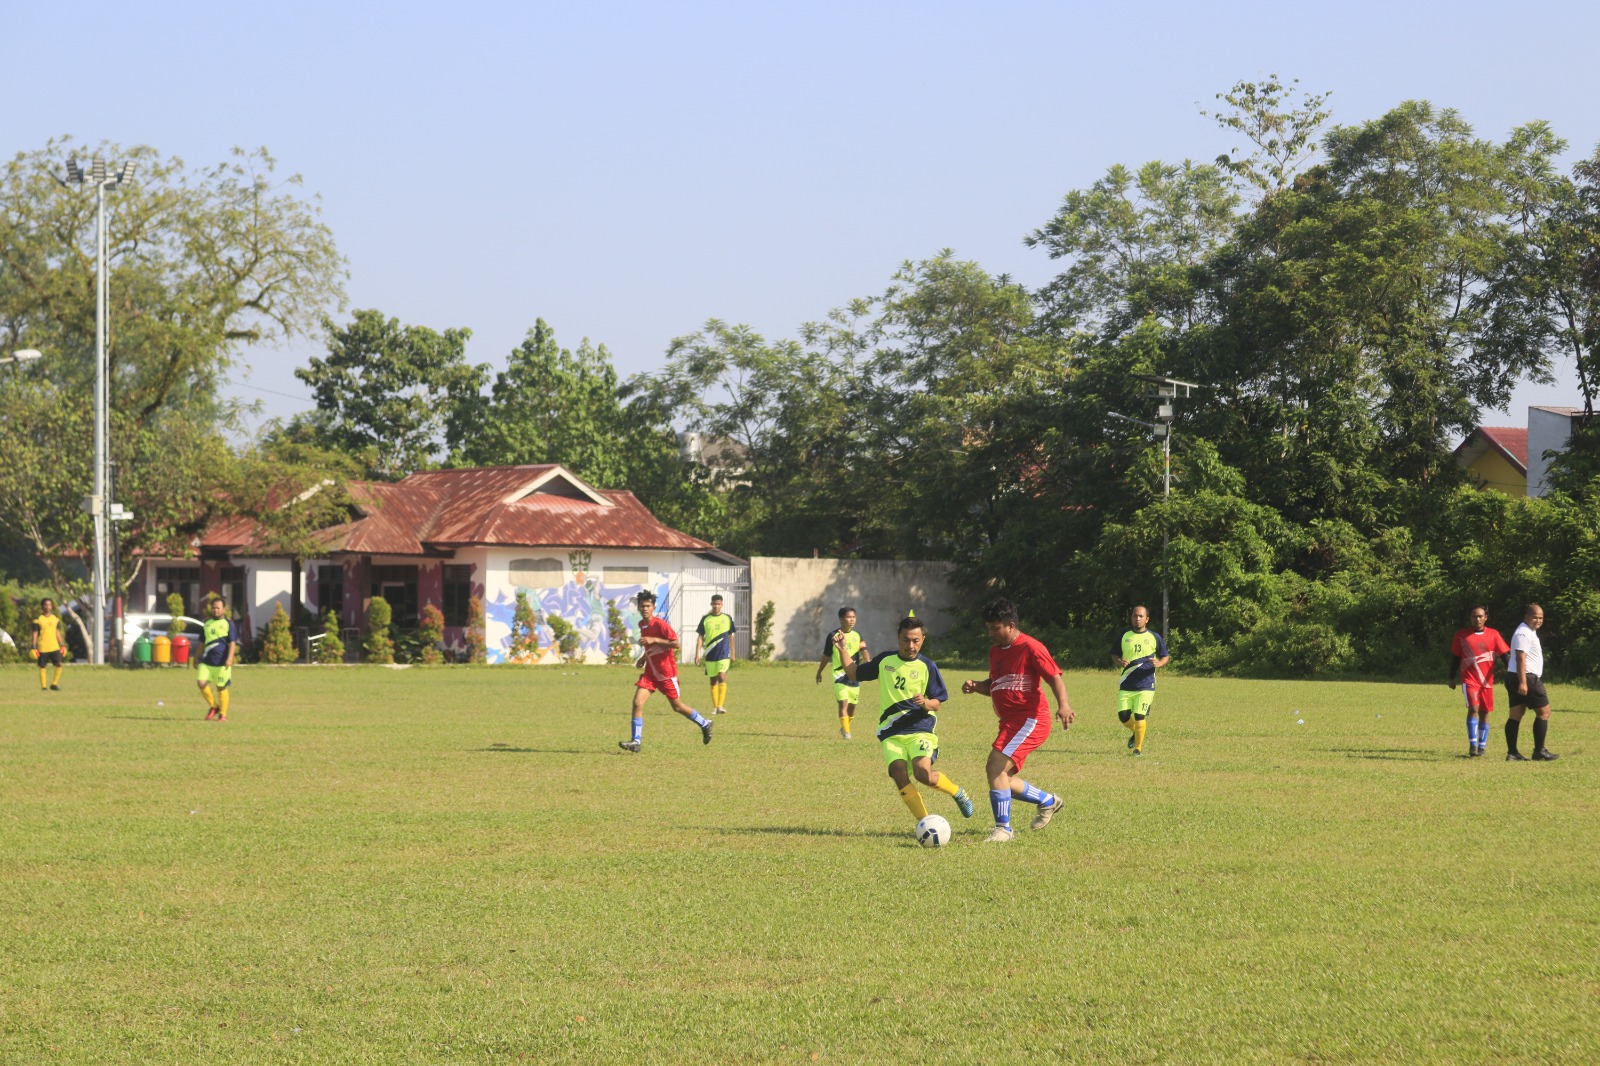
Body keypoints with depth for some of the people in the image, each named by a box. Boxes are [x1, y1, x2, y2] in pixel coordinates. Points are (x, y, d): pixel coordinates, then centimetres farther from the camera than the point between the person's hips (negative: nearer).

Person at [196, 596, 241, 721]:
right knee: (201, 682, -10)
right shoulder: (207, 624, 15)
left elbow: (232, 643, -9)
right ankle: (213, 706, 9)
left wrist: (230, 658, -20)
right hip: (206, 661, 5)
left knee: (221, 688, 1)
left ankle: (223, 714, 13)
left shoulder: (229, 624, -2)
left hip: (222, 663, -5)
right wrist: (197, 657, 24)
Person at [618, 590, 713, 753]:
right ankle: (636, 742, -11)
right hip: (650, 671, 6)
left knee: (677, 706, 8)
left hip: (666, 672, -6)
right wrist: (644, 657, 11)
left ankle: (705, 725, 31)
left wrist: (653, 640, -27)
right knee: (637, 702, -11)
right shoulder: (642, 624, 7)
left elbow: (675, 644, -22)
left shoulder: (660, 624, -17)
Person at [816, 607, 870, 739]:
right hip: (839, 674, -3)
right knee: (843, 702, -16)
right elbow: (826, 656, 10)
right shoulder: (833, 636, -1)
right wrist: (819, 672, 19)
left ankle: (846, 727, 33)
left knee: (852, 705, 10)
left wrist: (867, 661, -32)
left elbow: (864, 651, -11)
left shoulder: (858, 636, 4)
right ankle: (846, 732, -17)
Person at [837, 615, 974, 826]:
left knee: (923, 773, -24)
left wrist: (925, 703, -20)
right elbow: (854, 673, 23)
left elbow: (937, 702, 2)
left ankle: (957, 792, 5)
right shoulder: (885, 661, 11)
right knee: (899, 774, -20)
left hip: (920, 728, -3)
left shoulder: (928, 666, 1)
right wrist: (842, 649, 10)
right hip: (891, 732, 3)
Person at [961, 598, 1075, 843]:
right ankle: (1048, 802, 35)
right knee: (1002, 778, 13)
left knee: (996, 766, -22)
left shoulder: (1030, 648, -12)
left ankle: (1003, 828, -17)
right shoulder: (995, 650, 14)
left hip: (1030, 720, -10)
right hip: (1010, 722, 10)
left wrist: (1063, 705, -31)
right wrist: (975, 686, 4)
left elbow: (1055, 677, -14)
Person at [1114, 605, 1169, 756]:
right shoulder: (1124, 636, 8)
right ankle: (1135, 731, 31)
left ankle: (1139, 748, 6)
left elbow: (1166, 657, 10)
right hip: (1126, 685, 2)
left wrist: (1159, 663, -13)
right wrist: (1120, 661, -9)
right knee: (1123, 716, -3)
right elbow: (1114, 656, 15)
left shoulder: (1154, 637, 4)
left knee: (1139, 716, -10)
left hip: (1146, 685, -2)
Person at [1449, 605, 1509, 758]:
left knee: (1484, 712, 7)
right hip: (1469, 680, -2)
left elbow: (1505, 655, 3)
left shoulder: (1493, 635, 4)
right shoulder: (1461, 635, 3)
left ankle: (1481, 746, 19)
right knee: (1473, 708, -19)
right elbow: (1455, 658, 11)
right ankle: (1472, 745, -20)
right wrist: (1452, 678, 12)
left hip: (1487, 681, 2)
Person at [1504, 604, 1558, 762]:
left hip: (1514, 678, 10)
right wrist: (1523, 682, -27)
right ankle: (1539, 751, -2)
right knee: (1544, 712, -3)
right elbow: (1520, 658, -22)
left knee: (1515, 715, 6)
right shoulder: (1524, 633, -14)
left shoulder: (1529, 632, 20)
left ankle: (1512, 753, 5)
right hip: (1526, 678, -10)